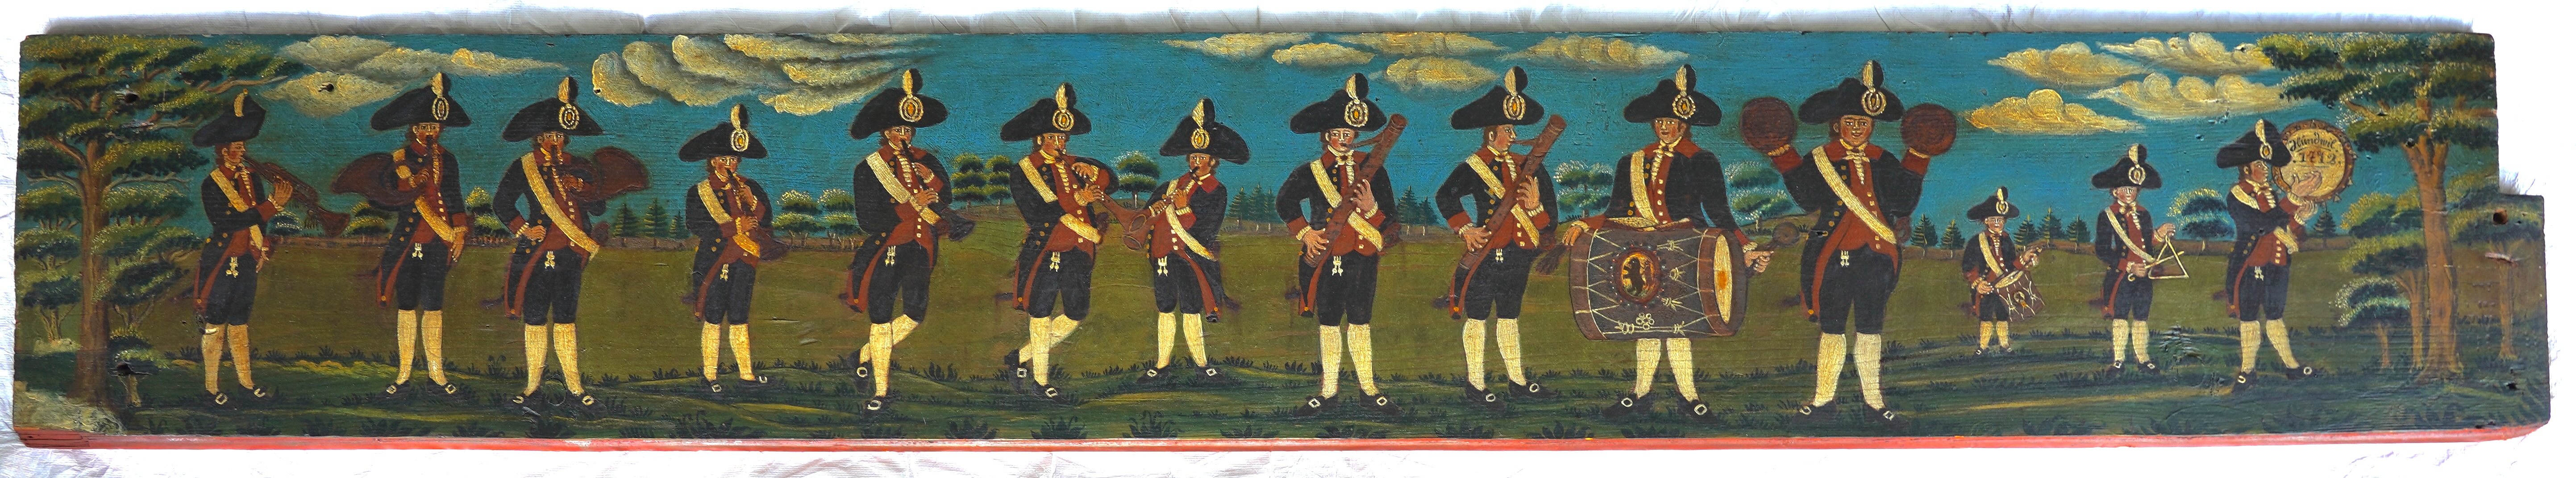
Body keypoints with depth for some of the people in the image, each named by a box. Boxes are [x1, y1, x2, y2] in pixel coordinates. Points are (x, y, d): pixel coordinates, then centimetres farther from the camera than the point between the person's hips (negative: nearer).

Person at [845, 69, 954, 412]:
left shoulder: (926, 162, 9)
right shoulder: (869, 169, -4)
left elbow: (945, 199, 5)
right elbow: (868, 221, -11)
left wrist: (930, 179, -14)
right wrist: (913, 207, -16)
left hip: (919, 250, 4)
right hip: (885, 250, -4)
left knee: (915, 313, -2)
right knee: (880, 318, -4)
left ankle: (867, 356, 22)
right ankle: (881, 391, 3)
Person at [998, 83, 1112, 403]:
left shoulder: (1071, 164, 13)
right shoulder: (1023, 172, -5)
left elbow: (1110, 179, 14)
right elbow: (1036, 212, -16)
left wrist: (1091, 170, -6)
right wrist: (1078, 201, -15)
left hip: (1078, 253, 7)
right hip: (1045, 250, -7)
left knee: (1076, 315, 10)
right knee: (1041, 316, 1)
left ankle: (1020, 357, 23)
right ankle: (1041, 382, 12)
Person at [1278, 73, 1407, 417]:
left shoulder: (1371, 168, 3)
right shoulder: (1312, 172, 1)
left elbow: (1389, 220, 1)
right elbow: (1286, 203, 11)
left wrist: (1371, 209, -20)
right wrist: (1305, 234, -1)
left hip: (1363, 258, 0)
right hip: (1325, 257, 0)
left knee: (1359, 323, 4)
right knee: (1328, 324, 5)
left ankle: (1369, 388, 13)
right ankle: (1329, 391, 12)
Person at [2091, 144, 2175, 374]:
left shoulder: (2144, 215, 12)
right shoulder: (2107, 217, -5)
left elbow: (2148, 245, 15)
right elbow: (2102, 250, -12)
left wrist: (2160, 235, -6)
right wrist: (2130, 267, -17)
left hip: (2144, 276, 5)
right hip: (2120, 277, -4)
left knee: (2141, 318, 9)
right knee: (2120, 318, 0)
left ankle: (2143, 360, 16)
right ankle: (2119, 360, 8)